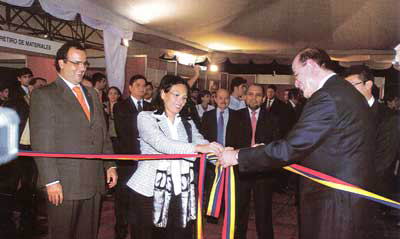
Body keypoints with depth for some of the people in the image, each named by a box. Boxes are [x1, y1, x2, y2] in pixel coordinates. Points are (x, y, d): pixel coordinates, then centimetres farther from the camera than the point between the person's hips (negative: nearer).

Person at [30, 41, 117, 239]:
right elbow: (41, 143, -11)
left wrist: (110, 165, 9)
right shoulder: (43, 95, -5)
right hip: (64, 185, -5)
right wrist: (51, 181, -15)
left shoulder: (92, 94, 16)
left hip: (94, 182, 6)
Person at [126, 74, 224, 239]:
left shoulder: (187, 123, 15)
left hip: (182, 193, 4)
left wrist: (221, 156, -22)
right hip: (151, 192, -3)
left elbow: (203, 144, 0)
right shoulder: (146, 117, 0)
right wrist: (198, 148, -32)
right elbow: (160, 143, -19)